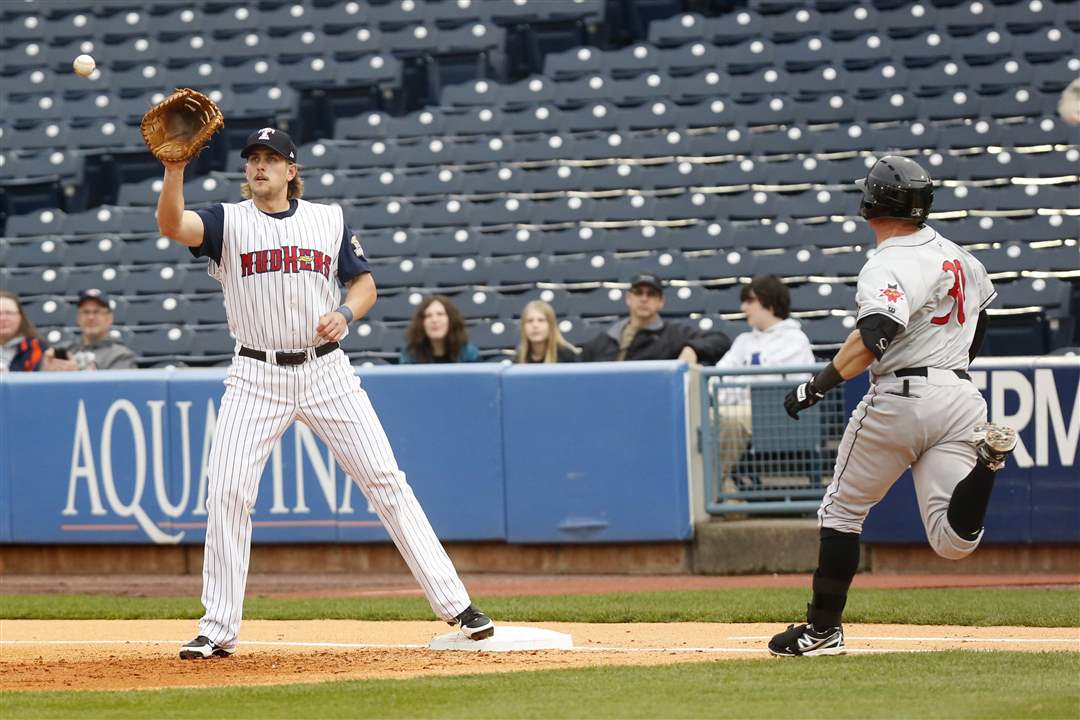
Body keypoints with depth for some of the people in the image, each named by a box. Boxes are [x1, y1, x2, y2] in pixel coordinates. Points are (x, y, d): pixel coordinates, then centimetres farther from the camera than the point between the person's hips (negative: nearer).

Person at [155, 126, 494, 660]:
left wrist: (345, 313, -7)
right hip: (256, 378, -1)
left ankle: (454, 603, 1)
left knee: (385, 481, -2)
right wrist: (176, 168, -35)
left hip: (325, 371, 1)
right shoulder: (228, 221, 1)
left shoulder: (328, 220, 7)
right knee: (227, 493, -9)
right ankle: (218, 630, 1)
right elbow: (172, 225, -18)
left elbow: (364, 282, 15)